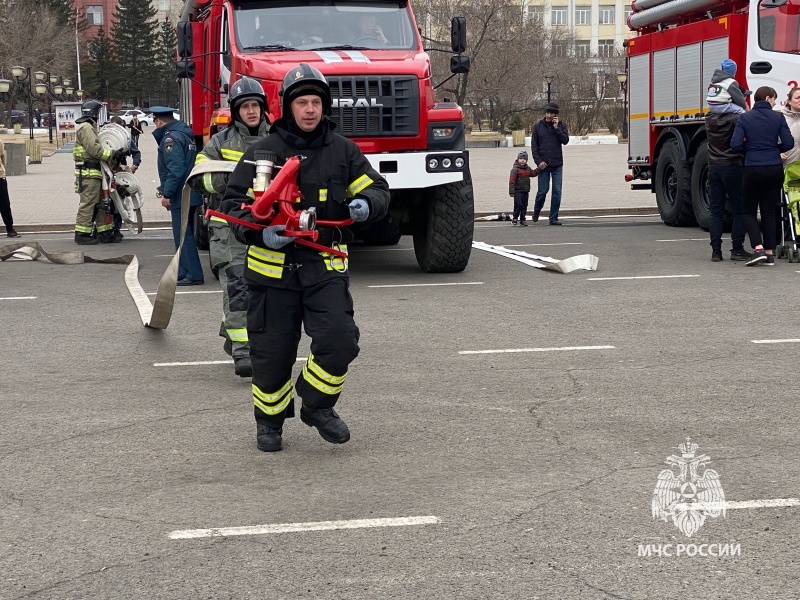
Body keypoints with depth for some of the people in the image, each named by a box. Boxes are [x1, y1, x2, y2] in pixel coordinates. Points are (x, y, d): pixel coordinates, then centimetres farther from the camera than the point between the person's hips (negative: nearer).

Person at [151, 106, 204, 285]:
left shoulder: (171, 138, -15)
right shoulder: (185, 134, 16)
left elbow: (175, 170, -24)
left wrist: (167, 194, -20)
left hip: (180, 196, -10)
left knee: (183, 235, -8)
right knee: (185, 234, 16)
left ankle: (193, 275, -8)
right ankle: (184, 272, 23)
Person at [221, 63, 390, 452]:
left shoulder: (342, 150, 7)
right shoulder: (262, 153, 0)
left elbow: (377, 189, 11)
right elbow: (234, 204, 0)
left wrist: (366, 204, -14)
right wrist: (260, 233, -20)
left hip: (325, 265, 1)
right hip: (272, 265, -1)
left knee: (339, 340, -15)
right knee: (272, 351, 5)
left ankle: (317, 406, 12)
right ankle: (269, 421, 28)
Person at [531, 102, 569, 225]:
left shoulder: (561, 126, 5)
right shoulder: (538, 126, 3)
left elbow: (565, 141, -7)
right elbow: (534, 146, 2)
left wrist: (556, 128, -13)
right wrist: (538, 161, -7)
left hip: (557, 164, 1)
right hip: (543, 164, -1)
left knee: (557, 191, -1)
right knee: (542, 190, 0)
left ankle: (554, 217, 5)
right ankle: (536, 212, 25)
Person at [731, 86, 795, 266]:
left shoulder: (744, 118, -3)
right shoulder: (778, 118, -2)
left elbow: (736, 144, -10)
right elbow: (788, 143, -4)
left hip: (753, 169, -2)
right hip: (775, 169, 2)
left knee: (749, 211, 8)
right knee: (769, 212, 11)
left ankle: (758, 249, -10)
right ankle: (770, 253, 8)